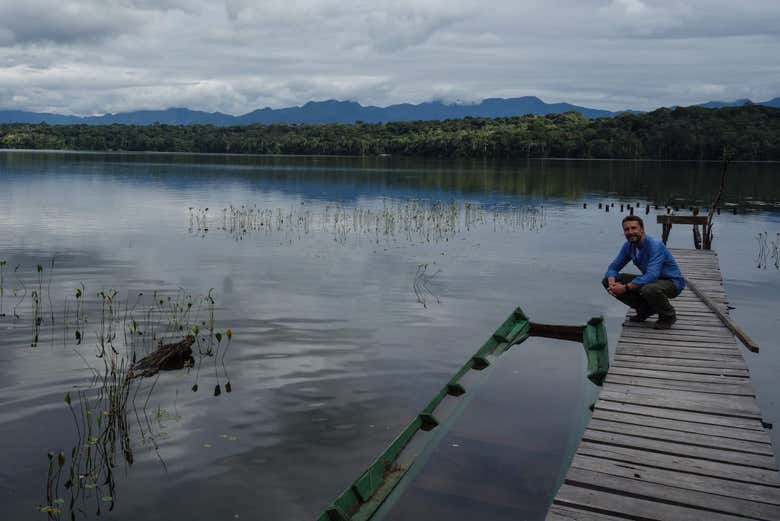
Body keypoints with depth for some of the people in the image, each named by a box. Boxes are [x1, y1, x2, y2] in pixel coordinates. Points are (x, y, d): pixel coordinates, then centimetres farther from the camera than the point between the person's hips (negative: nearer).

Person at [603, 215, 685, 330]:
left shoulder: (655, 245, -27)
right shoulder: (628, 246, -5)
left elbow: (652, 276, -38)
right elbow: (613, 267, 0)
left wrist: (625, 288, -38)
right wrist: (612, 283, -23)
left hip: (672, 282, -7)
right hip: (650, 280, 7)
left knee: (649, 289, -43)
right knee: (607, 281, -5)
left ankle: (668, 315, -9)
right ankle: (645, 309, 8)